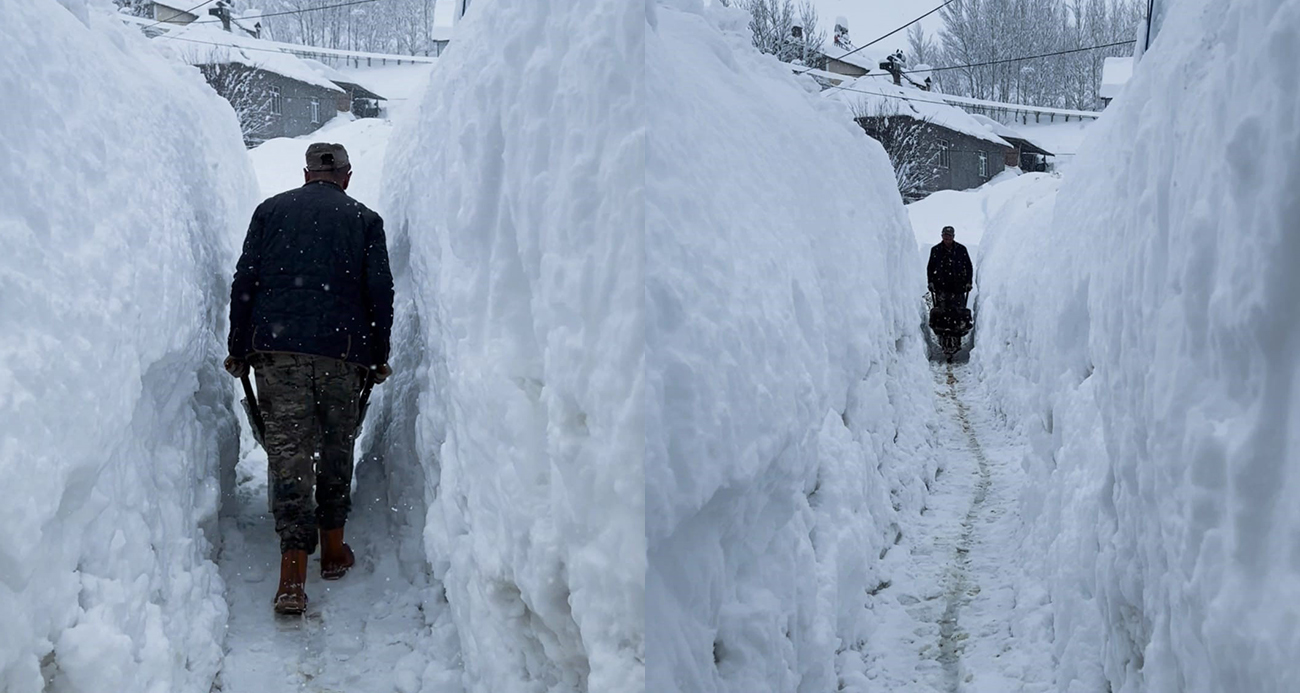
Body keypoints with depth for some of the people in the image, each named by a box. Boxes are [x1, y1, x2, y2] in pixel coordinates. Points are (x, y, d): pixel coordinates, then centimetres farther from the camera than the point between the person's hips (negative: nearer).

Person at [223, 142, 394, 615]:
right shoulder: (364, 220, 9)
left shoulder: (270, 210, 12)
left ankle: (293, 577, -9)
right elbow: (380, 292, 4)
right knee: (337, 447, 16)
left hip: (275, 346, 0)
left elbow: (244, 283, 7)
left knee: (288, 451, -2)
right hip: (342, 351, 0)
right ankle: (333, 550, 26)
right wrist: (378, 358, 12)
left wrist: (239, 350, 11)